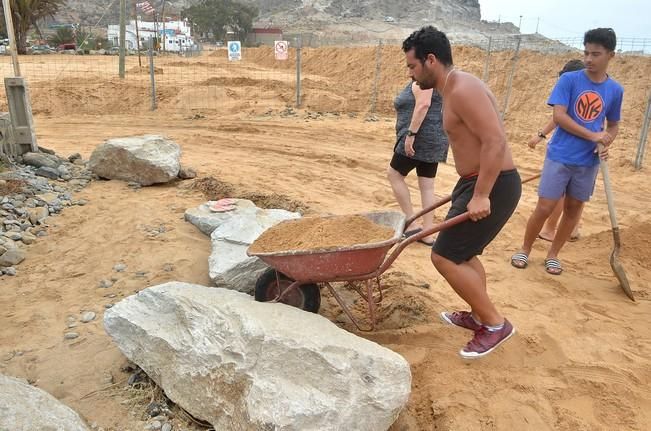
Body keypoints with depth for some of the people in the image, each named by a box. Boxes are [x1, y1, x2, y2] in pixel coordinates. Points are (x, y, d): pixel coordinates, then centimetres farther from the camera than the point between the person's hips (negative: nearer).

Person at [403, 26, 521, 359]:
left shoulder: (462, 90, -19)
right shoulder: (454, 90, 13)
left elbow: (495, 142, -27)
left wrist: (481, 196, -28)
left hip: (493, 186, -11)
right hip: (478, 183, 11)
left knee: (444, 256, -8)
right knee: (462, 252, 22)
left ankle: (495, 324, 6)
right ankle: (480, 316, 38)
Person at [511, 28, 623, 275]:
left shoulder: (615, 90, 4)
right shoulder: (569, 80, -6)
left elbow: (613, 126, 14)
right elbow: (558, 116, -14)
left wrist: (605, 144, -7)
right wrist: (593, 136, -17)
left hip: (589, 162, 4)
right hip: (560, 156, -3)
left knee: (574, 208, 10)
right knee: (545, 207, -4)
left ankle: (553, 254, 26)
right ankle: (525, 249, 16)